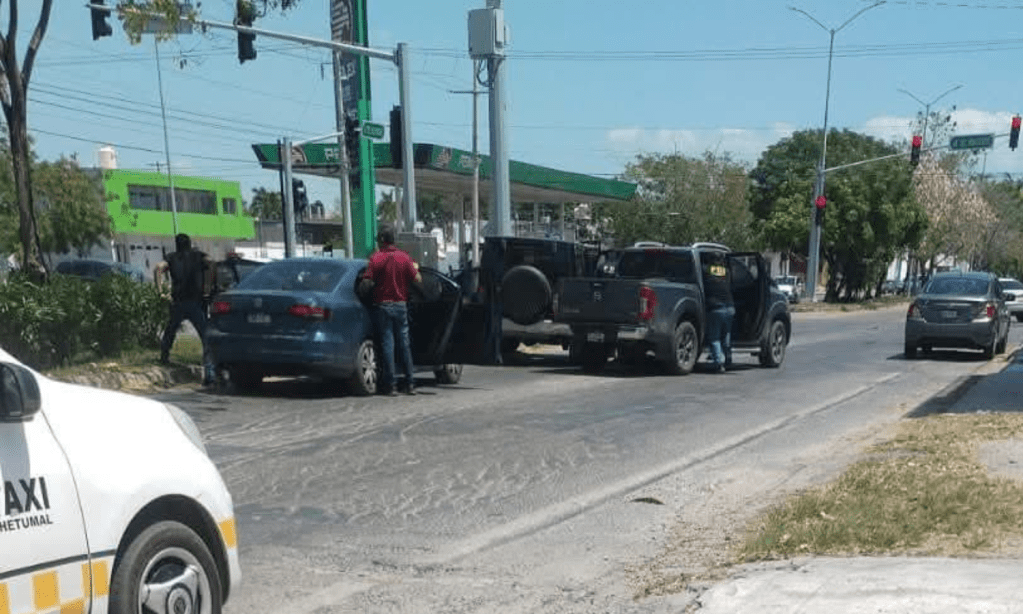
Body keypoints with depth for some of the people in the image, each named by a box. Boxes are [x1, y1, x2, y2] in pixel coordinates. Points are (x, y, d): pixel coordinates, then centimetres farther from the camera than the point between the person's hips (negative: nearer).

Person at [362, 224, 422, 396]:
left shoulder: (376, 258, -9)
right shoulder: (404, 257, -1)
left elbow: (367, 282, -14)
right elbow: (418, 280, -1)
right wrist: (414, 268, 18)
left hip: (382, 306, -3)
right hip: (401, 305, 3)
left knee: (387, 344, 0)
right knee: (404, 343, 9)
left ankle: (390, 385, 0)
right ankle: (409, 383, 12)